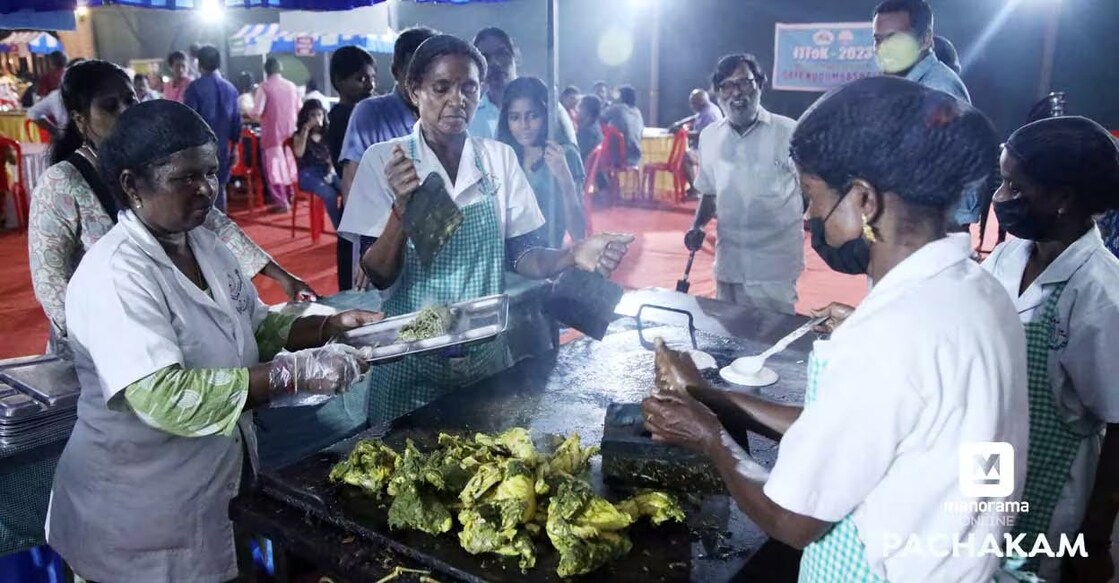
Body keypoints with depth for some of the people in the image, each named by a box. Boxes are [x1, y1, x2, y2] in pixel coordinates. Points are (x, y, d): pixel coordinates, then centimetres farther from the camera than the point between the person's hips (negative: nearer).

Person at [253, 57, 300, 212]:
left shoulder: (264, 86, -11)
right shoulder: (292, 86, 2)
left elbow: (256, 113, -15)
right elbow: (299, 109, 9)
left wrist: (265, 117, 5)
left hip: (272, 132, -5)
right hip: (290, 131, 5)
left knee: (274, 166, 1)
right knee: (289, 163, 18)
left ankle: (281, 202, -1)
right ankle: (289, 197, 29)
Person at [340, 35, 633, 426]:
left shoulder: (500, 159, -1)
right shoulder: (384, 160, -8)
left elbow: (520, 256, 1)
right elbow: (379, 276, -10)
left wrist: (571, 256, -19)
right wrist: (402, 208, -27)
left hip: (487, 353, 3)